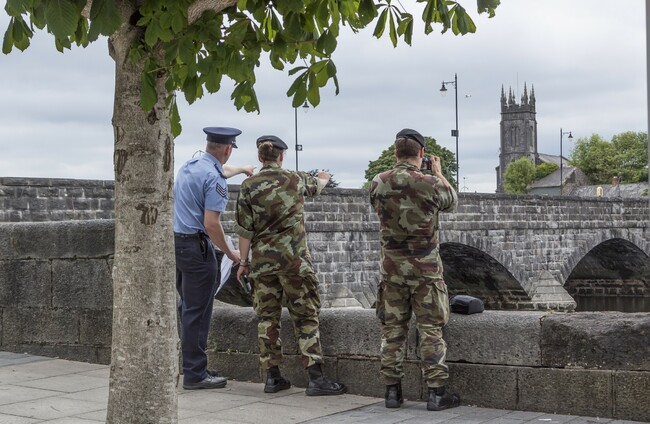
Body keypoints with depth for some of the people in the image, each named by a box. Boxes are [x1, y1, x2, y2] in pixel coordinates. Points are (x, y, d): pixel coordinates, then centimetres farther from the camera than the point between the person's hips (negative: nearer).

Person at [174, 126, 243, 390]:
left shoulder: (188, 166, 12)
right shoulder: (214, 179, -16)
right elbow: (211, 223, -20)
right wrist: (230, 253, -8)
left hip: (175, 242, 10)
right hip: (196, 247, -10)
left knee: (187, 307, 18)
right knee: (197, 312, -3)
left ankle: (190, 365, 25)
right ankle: (195, 375, 1)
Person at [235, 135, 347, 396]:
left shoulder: (248, 186, 0)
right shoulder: (295, 180, 3)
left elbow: (245, 229, -1)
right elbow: (317, 185, 26)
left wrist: (244, 261, 7)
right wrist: (324, 178, 50)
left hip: (261, 260, 2)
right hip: (294, 258, -1)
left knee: (266, 317, 9)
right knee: (306, 316, 1)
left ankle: (272, 377, 12)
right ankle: (315, 377, -4)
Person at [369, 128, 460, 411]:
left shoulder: (378, 183, -5)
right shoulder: (430, 184, -14)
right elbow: (451, 200, 8)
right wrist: (438, 173, 23)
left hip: (392, 268, 3)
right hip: (425, 268, -3)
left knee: (392, 330, 8)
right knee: (431, 330, 3)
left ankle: (392, 391, 12)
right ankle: (436, 393, 4)